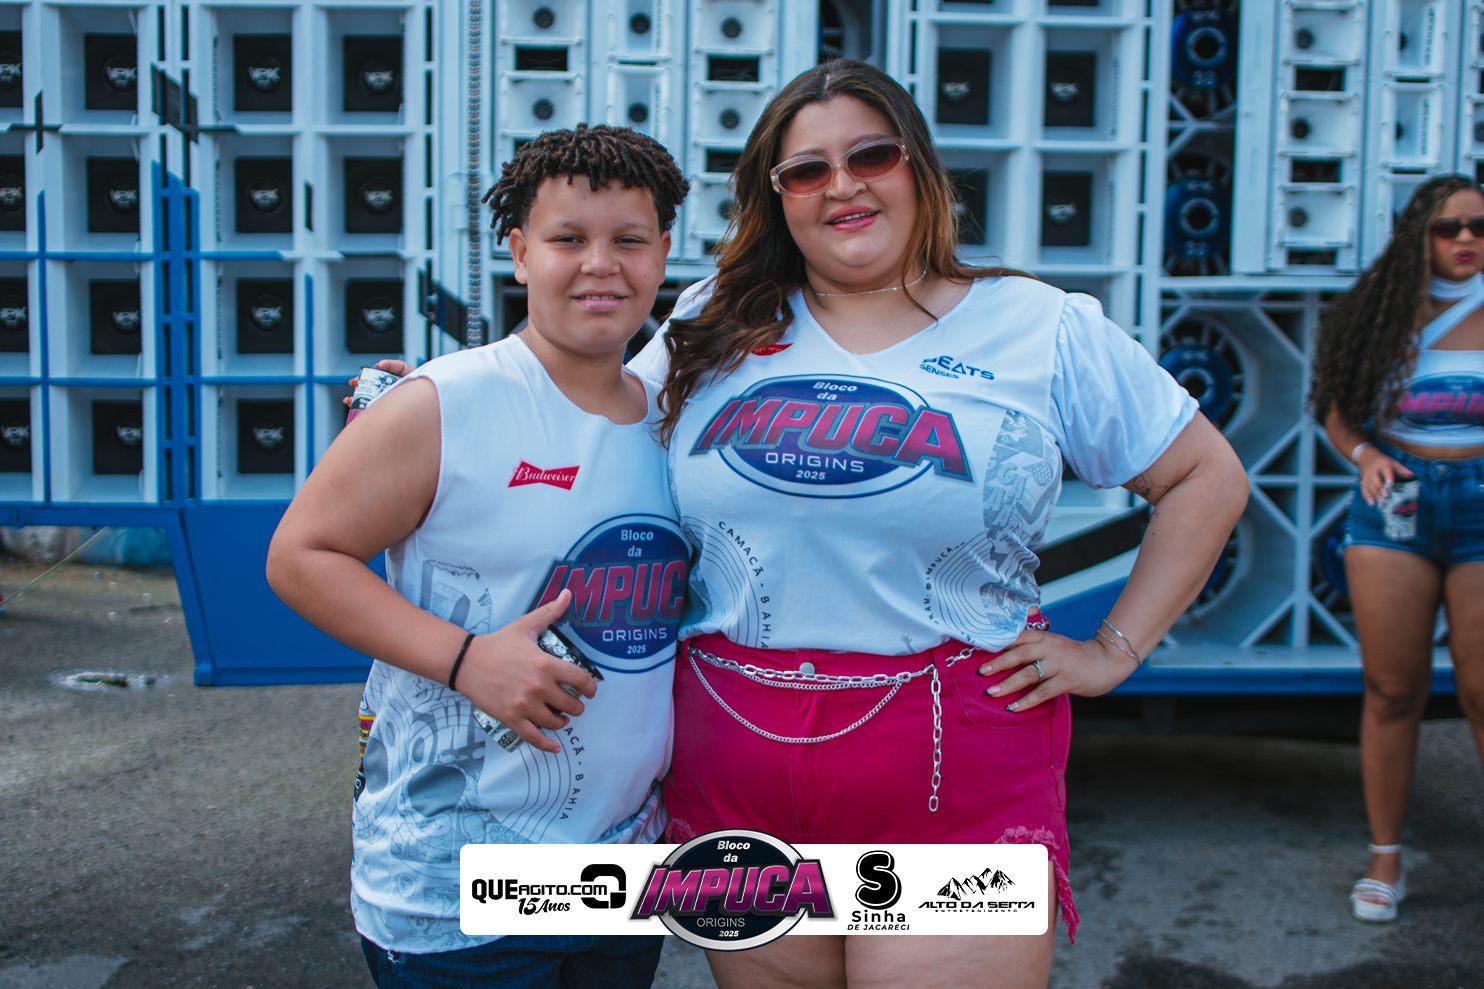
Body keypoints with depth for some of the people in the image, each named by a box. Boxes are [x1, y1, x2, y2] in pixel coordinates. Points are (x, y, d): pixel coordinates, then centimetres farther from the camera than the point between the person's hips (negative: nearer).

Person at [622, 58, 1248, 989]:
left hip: (960, 783, -2)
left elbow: (1208, 477, 7)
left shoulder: (1043, 330, 1)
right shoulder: (716, 328, 6)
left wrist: (1113, 650, 1)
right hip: (735, 768, 3)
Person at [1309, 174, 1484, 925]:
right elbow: (1336, 406, 10)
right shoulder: (1385, 312, 6)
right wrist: (1365, 455, -9)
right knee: (1392, 691, 6)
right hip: (1395, 505, 1)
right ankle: (1385, 859, 19)